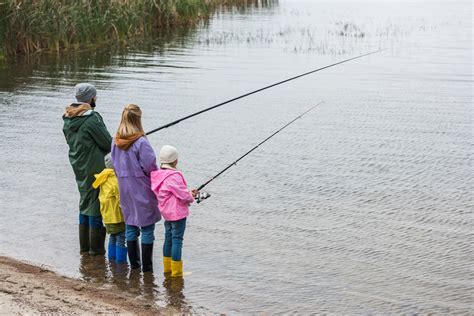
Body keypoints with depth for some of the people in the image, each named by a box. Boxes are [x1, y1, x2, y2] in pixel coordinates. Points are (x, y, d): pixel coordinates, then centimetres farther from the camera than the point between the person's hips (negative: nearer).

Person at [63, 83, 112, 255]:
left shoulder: (68, 119, 5)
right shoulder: (92, 119, -20)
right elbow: (108, 143, -15)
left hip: (78, 167, 8)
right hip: (94, 168, -8)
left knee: (84, 201, 17)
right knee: (95, 203, 0)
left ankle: (84, 244, 23)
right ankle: (96, 247, 5)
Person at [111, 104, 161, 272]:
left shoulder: (116, 141, 1)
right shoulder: (141, 142, -19)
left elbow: (115, 164, 9)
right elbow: (150, 167, -16)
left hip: (124, 188, 6)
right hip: (142, 188, -6)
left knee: (130, 225, 16)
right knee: (147, 227, 4)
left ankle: (134, 262, 22)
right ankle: (147, 265, 7)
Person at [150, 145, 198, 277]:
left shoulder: (158, 175, 6)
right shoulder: (174, 176, -22)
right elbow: (183, 195, -21)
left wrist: (189, 193, 10)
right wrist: (192, 197, 1)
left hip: (166, 213, 9)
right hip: (177, 213, -9)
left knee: (168, 237, 18)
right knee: (177, 240, -4)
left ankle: (167, 267, 28)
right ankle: (176, 271, -1)